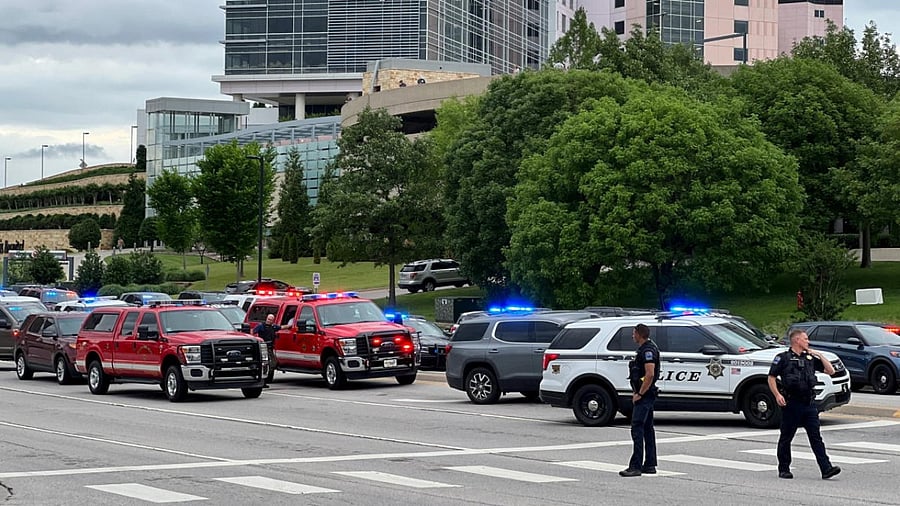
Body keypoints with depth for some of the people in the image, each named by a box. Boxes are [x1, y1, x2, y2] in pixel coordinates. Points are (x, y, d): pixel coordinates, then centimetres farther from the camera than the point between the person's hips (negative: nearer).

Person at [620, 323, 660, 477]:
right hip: (647, 395, 11)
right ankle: (650, 465, 16)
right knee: (647, 429, 12)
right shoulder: (645, 349, 17)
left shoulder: (648, 350, -16)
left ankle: (635, 466, -15)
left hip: (644, 395, -11)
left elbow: (650, 374, -25)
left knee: (637, 428, -13)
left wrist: (639, 394, -20)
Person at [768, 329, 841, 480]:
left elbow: (830, 371, 16)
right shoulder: (783, 358, 1)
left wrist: (819, 355, 8)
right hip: (791, 404, -4)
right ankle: (783, 469, 16)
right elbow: (771, 378, -2)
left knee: (816, 437, -3)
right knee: (786, 438, 6)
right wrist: (777, 395, -15)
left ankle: (826, 469, -9)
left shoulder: (811, 358, 15)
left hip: (809, 403, 4)